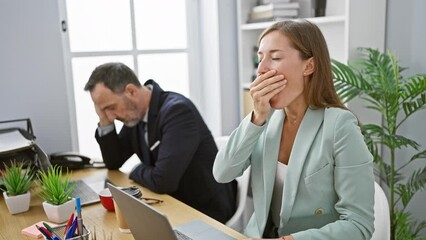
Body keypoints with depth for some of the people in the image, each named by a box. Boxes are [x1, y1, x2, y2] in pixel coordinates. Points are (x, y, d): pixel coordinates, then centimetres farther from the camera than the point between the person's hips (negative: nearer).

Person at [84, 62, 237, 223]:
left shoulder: (177, 110, -26)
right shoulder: (135, 113, 0)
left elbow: (162, 181, -32)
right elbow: (114, 162, 9)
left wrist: (137, 171, -10)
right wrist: (105, 121, -5)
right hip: (174, 205, 7)